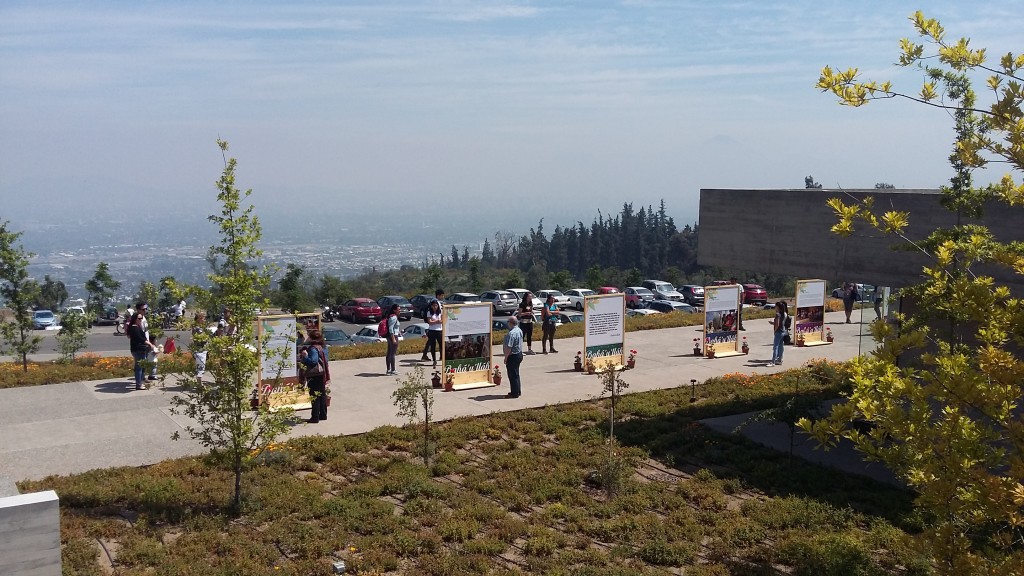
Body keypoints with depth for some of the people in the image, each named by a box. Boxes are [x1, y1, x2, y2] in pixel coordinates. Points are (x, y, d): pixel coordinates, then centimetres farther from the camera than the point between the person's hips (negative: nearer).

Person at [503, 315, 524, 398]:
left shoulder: (511, 333, -26)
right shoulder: (519, 331, 5)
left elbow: (509, 347, -27)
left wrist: (506, 357, -16)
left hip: (513, 356, -10)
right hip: (519, 354, 10)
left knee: (513, 375, 1)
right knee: (516, 374, 20)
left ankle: (514, 393, 8)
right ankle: (518, 391, 28)